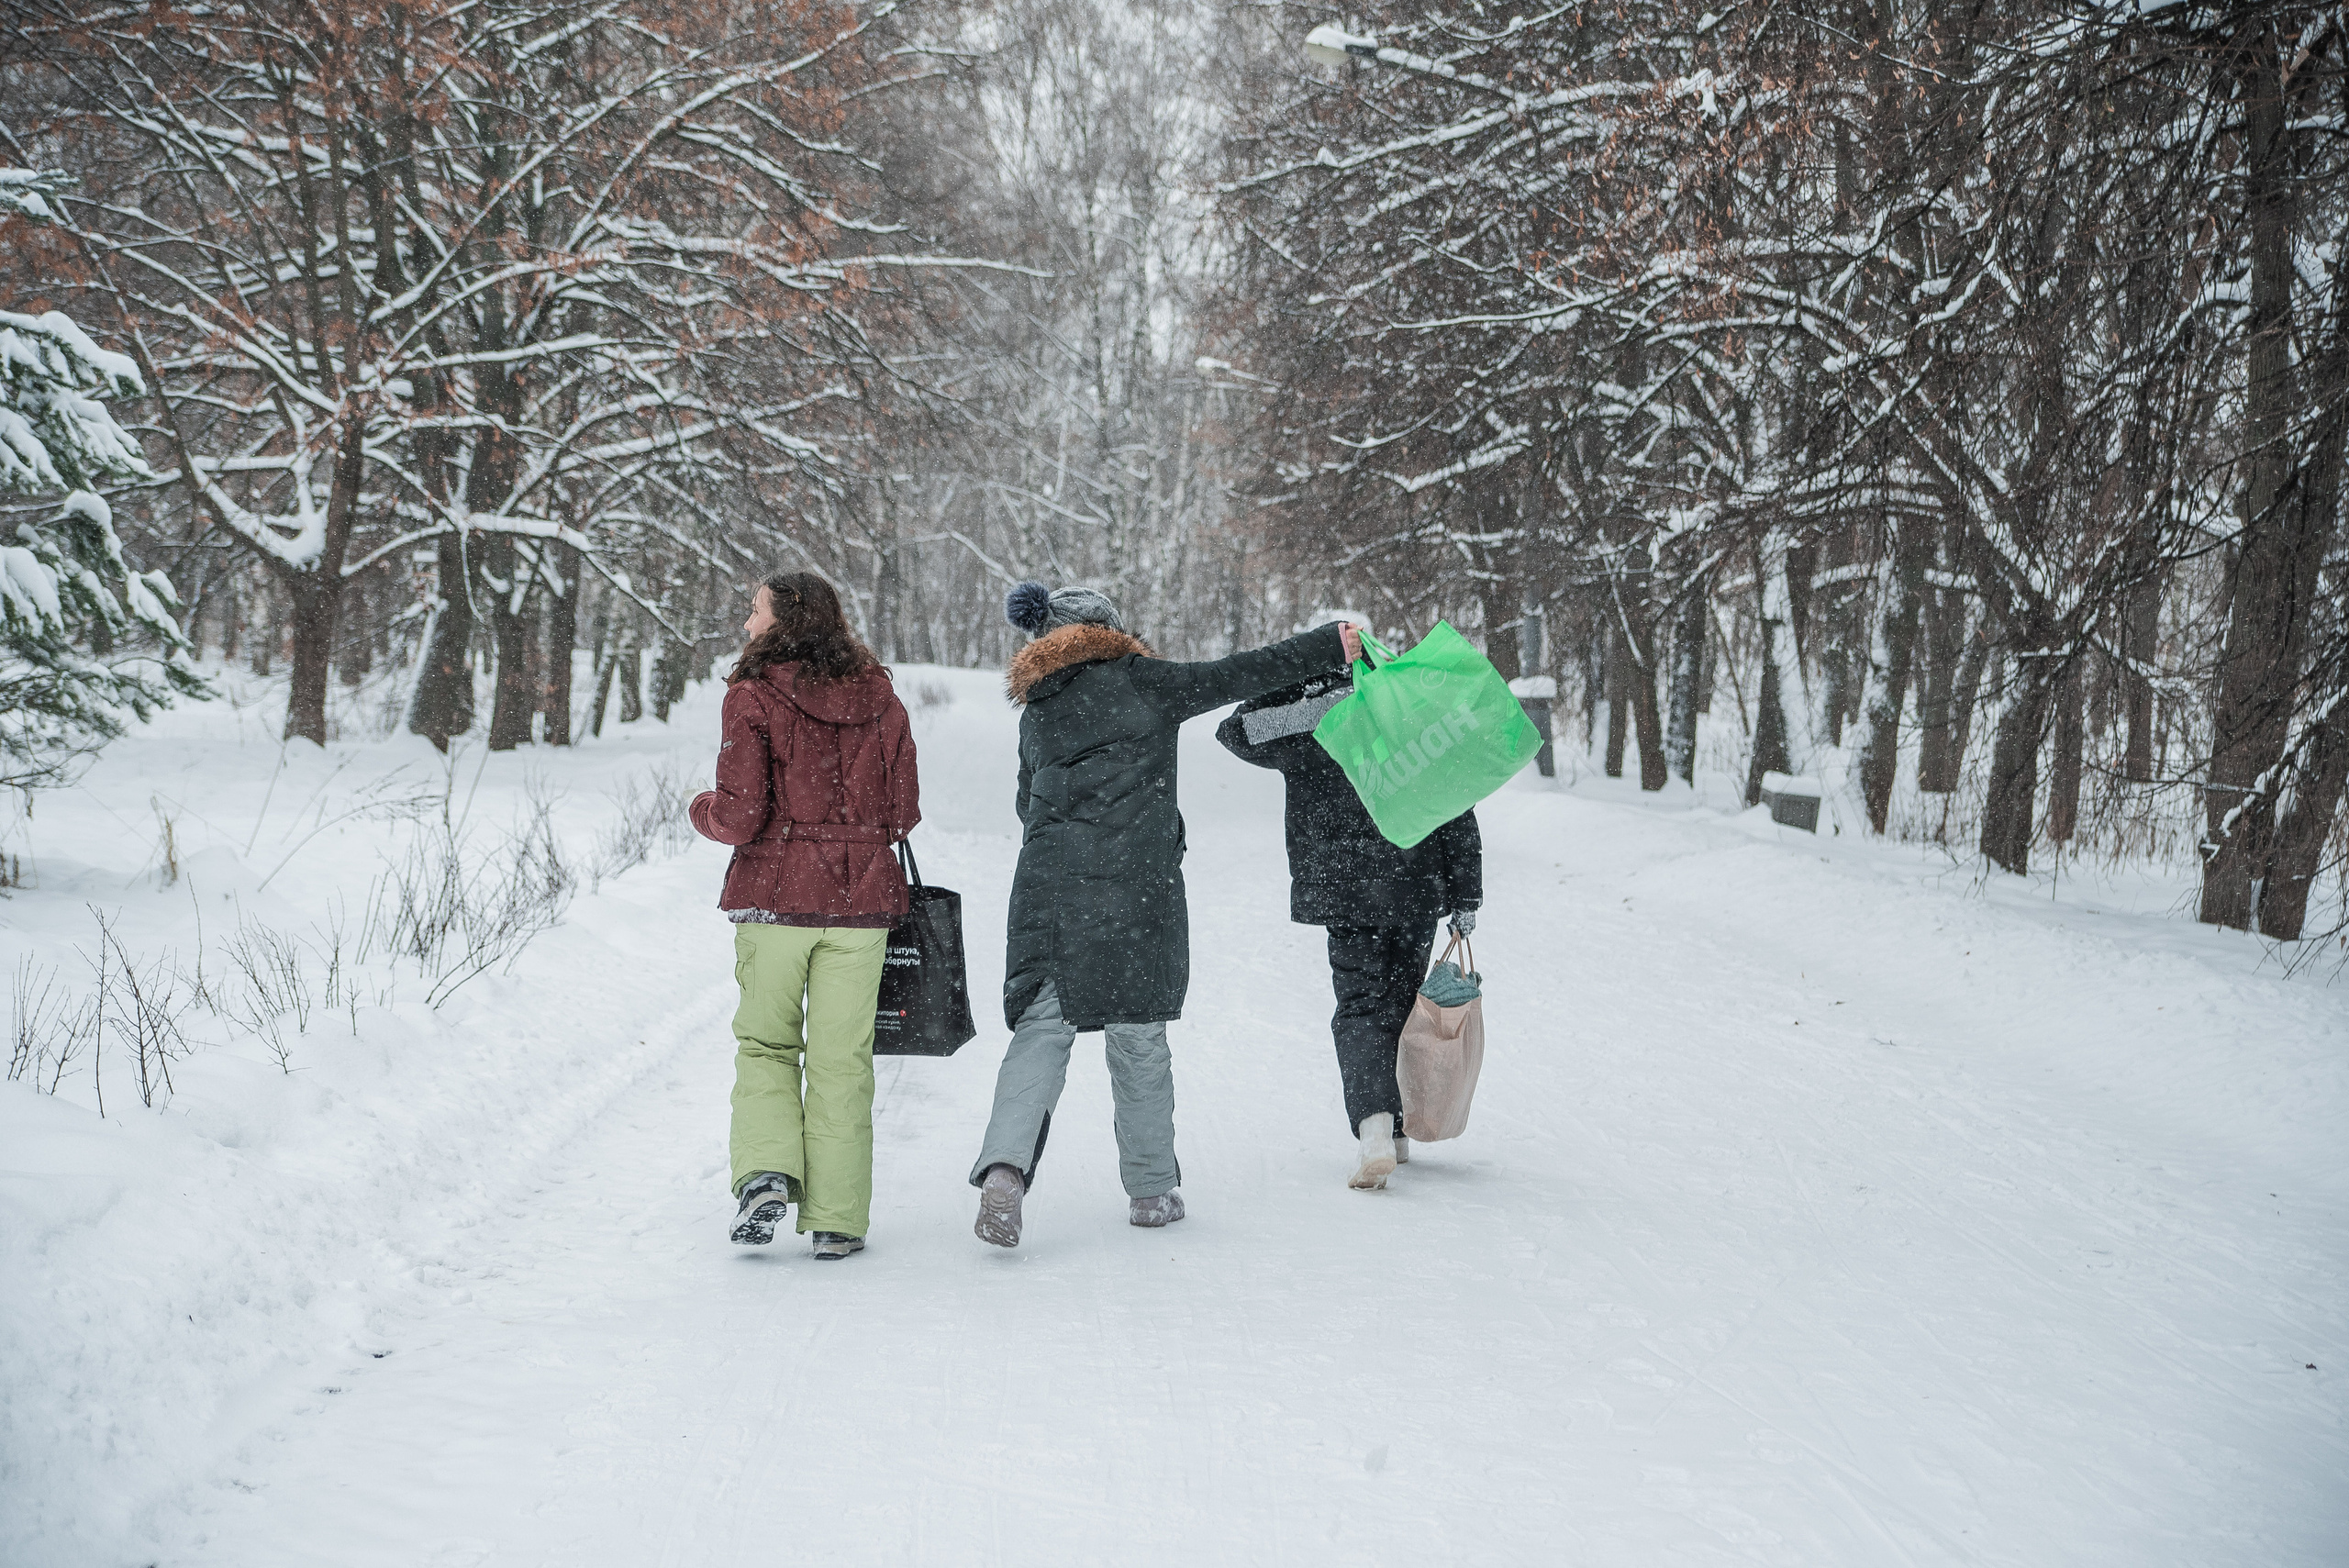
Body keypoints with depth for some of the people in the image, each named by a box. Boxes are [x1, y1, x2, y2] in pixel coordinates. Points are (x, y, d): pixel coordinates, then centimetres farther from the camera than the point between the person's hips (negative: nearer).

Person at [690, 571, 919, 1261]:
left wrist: (703, 810, 10)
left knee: (765, 1043, 14)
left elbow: (741, 817, -12)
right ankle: (837, 1220, 9)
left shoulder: (753, 696, -7)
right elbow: (903, 813, 6)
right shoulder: (879, 697, 4)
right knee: (840, 1059, 7)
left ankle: (765, 1173, -5)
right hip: (861, 897, 3)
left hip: (774, 896, -2)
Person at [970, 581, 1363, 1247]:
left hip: (1047, 886, 4)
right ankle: (1151, 1188, 15)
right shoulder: (1137, 680, 3)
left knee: (1041, 1027, 2)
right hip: (1134, 884, -3)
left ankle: (1005, 1166, -20)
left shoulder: (1035, 714, 17)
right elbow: (1236, 675, 2)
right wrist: (1333, 646, 8)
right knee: (1139, 1032, 6)